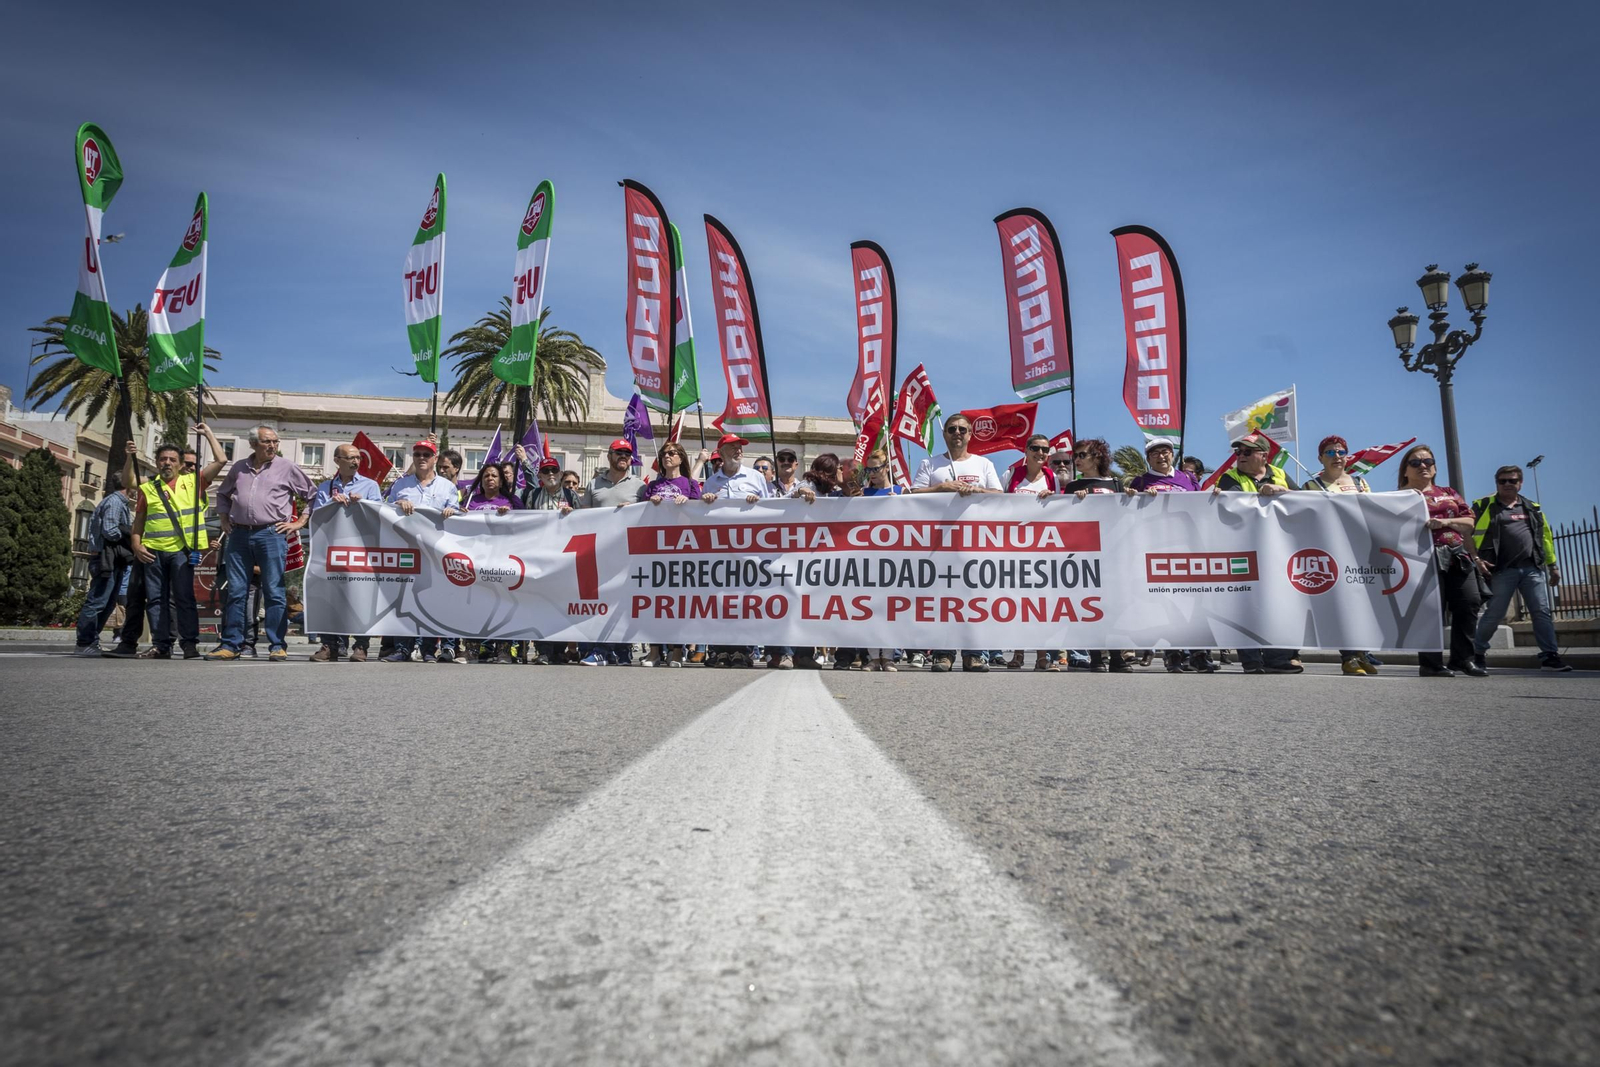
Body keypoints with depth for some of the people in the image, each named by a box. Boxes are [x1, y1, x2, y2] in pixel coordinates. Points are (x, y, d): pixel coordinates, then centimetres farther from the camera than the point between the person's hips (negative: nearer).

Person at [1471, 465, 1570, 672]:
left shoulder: (1533, 508, 17)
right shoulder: (1484, 506, 2)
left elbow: (1545, 536, 21)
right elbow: (1470, 533, -4)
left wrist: (1552, 565, 19)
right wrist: (1476, 558, -15)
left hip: (1533, 569, 4)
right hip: (1502, 570, -4)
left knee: (1542, 612, -1)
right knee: (1494, 613, -2)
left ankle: (1550, 656, 1)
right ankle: (1477, 652, 13)